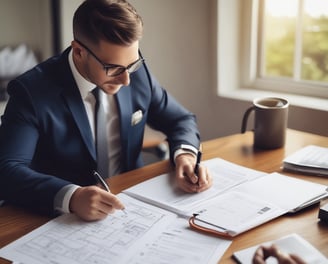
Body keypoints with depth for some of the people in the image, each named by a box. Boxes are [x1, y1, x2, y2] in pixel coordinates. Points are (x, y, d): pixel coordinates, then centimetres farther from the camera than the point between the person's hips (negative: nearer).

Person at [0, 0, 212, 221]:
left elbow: (181, 120, 7)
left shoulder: (136, 71, -4)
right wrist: (71, 197, -40)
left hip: (131, 208, 3)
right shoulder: (32, 91, -16)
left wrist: (186, 155, -14)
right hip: (64, 223, -2)